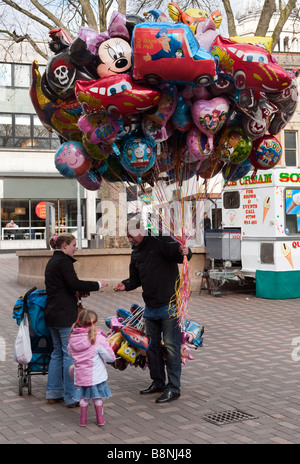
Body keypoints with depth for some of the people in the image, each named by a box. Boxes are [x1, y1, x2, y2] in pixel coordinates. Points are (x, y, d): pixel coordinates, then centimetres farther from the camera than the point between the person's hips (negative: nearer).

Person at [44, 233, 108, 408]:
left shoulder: (52, 261, 17)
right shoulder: (64, 261, -13)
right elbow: (74, 283, -21)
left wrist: (79, 292, 14)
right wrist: (97, 285, -10)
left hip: (52, 314, 10)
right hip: (65, 315, -10)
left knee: (57, 352, 16)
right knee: (70, 354, -5)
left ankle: (53, 393, 20)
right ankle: (71, 397, -2)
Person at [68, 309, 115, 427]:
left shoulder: (73, 338, -5)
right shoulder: (98, 339, -19)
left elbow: (70, 353, 12)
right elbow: (110, 357, -15)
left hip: (80, 376, 3)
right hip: (96, 376, -3)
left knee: (83, 398, 18)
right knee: (97, 398, 15)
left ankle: (83, 419, 27)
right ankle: (100, 419, 27)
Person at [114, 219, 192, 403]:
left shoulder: (161, 242, -11)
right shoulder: (136, 252, 14)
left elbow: (176, 251, -22)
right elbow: (136, 278, 20)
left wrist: (184, 252, -45)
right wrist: (125, 285, 0)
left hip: (169, 305, -8)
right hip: (150, 307, 9)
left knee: (171, 346, -6)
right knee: (152, 345, 16)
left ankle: (174, 388, 0)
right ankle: (158, 382, 29)